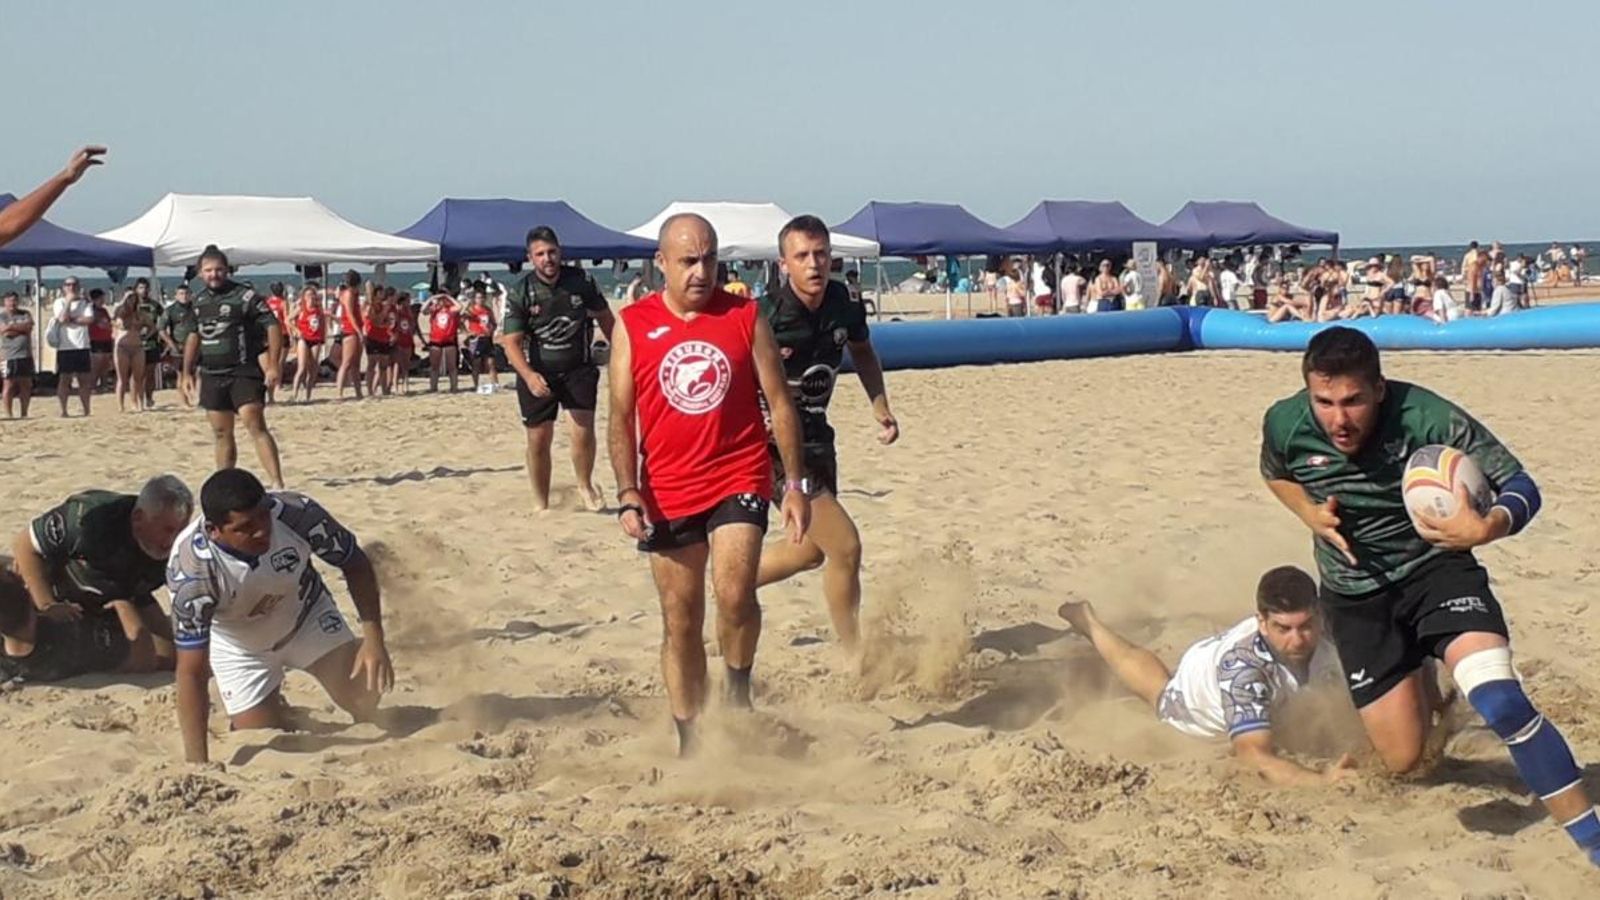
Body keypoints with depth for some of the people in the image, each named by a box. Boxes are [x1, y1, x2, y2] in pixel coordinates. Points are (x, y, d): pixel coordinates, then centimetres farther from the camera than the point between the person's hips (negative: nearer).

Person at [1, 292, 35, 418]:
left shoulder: (25, 314, 12)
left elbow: (29, 327, -5)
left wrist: (13, 327, -7)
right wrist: (21, 328, -6)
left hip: (25, 355, 3)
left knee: (26, 384, 5)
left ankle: (24, 413, 13)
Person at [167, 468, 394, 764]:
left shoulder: (298, 514, -34)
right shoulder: (191, 570, -38)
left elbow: (355, 563, -15)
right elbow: (190, 671, -35)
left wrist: (373, 638, -27)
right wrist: (197, 763, -40)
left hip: (306, 616, 1)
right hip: (239, 646, -1)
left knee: (363, 696, -15)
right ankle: (270, 707, 30)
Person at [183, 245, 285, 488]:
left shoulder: (244, 295, -8)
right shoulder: (200, 301, 12)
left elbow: (272, 326, -11)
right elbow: (194, 336, 22)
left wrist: (273, 365, -18)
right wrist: (188, 372, 18)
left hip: (243, 374, -6)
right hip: (211, 376, 6)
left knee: (256, 427, -17)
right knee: (221, 434, 11)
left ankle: (277, 483, -22)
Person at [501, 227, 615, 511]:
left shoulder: (581, 281, -5)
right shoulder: (520, 293, -10)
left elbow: (605, 319, 9)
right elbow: (511, 342, -15)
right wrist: (528, 376, -31)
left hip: (578, 367, 0)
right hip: (538, 373, 0)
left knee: (583, 428, -15)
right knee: (538, 439, 4)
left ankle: (586, 485, 11)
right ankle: (540, 504, 19)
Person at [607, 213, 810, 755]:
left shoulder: (745, 317, 1)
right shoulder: (633, 326, 2)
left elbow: (779, 402, 5)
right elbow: (620, 417, 2)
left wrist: (795, 484, 1)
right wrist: (628, 494, -8)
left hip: (739, 480, -1)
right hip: (667, 495, 1)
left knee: (734, 595, -22)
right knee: (680, 622, 7)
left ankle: (738, 691, 7)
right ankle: (688, 743, 20)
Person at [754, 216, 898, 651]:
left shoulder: (842, 305, -3)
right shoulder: (765, 317, -22)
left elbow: (863, 352, 16)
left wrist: (880, 408, 4)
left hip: (815, 437, 8)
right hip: (774, 443, -8)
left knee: (812, 549, 23)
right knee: (845, 547, -11)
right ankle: (856, 656, 6)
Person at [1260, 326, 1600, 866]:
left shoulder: (1427, 419, -27)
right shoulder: (1285, 425, -16)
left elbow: (1520, 487, -19)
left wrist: (1486, 528, -41)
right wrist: (1311, 514, -11)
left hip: (1435, 566, -3)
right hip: (1354, 594, 3)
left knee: (1500, 701, -28)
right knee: (1403, 760, 5)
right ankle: (1415, 677, 42)